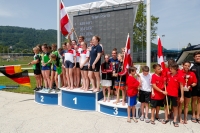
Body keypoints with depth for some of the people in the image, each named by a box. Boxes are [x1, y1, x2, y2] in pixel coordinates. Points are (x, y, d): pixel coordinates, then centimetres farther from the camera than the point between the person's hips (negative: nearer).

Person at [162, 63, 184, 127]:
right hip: (167, 93, 4)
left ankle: (175, 120, 20)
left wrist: (182, 96, -9)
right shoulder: (168, 75, 1)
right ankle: (166, 119, 25)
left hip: (174, 94, -4)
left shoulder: (179, 76, -10)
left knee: (175, 107, 9)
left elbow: (181, 87, -8)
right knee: (166, 105, 11)